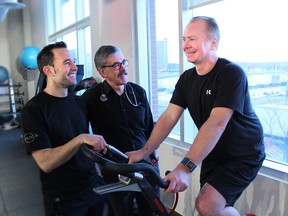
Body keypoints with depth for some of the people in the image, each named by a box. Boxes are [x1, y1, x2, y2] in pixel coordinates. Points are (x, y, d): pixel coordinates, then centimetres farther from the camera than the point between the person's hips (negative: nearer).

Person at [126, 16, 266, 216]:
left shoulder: (231, 73, -22)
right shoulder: (187, 78, -1)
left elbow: (216, 124, -33)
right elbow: (169, 117, -8)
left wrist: (185, 167, -39)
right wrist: (145, 151, -20)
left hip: (243, 156, -6)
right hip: (213, 154, 6)